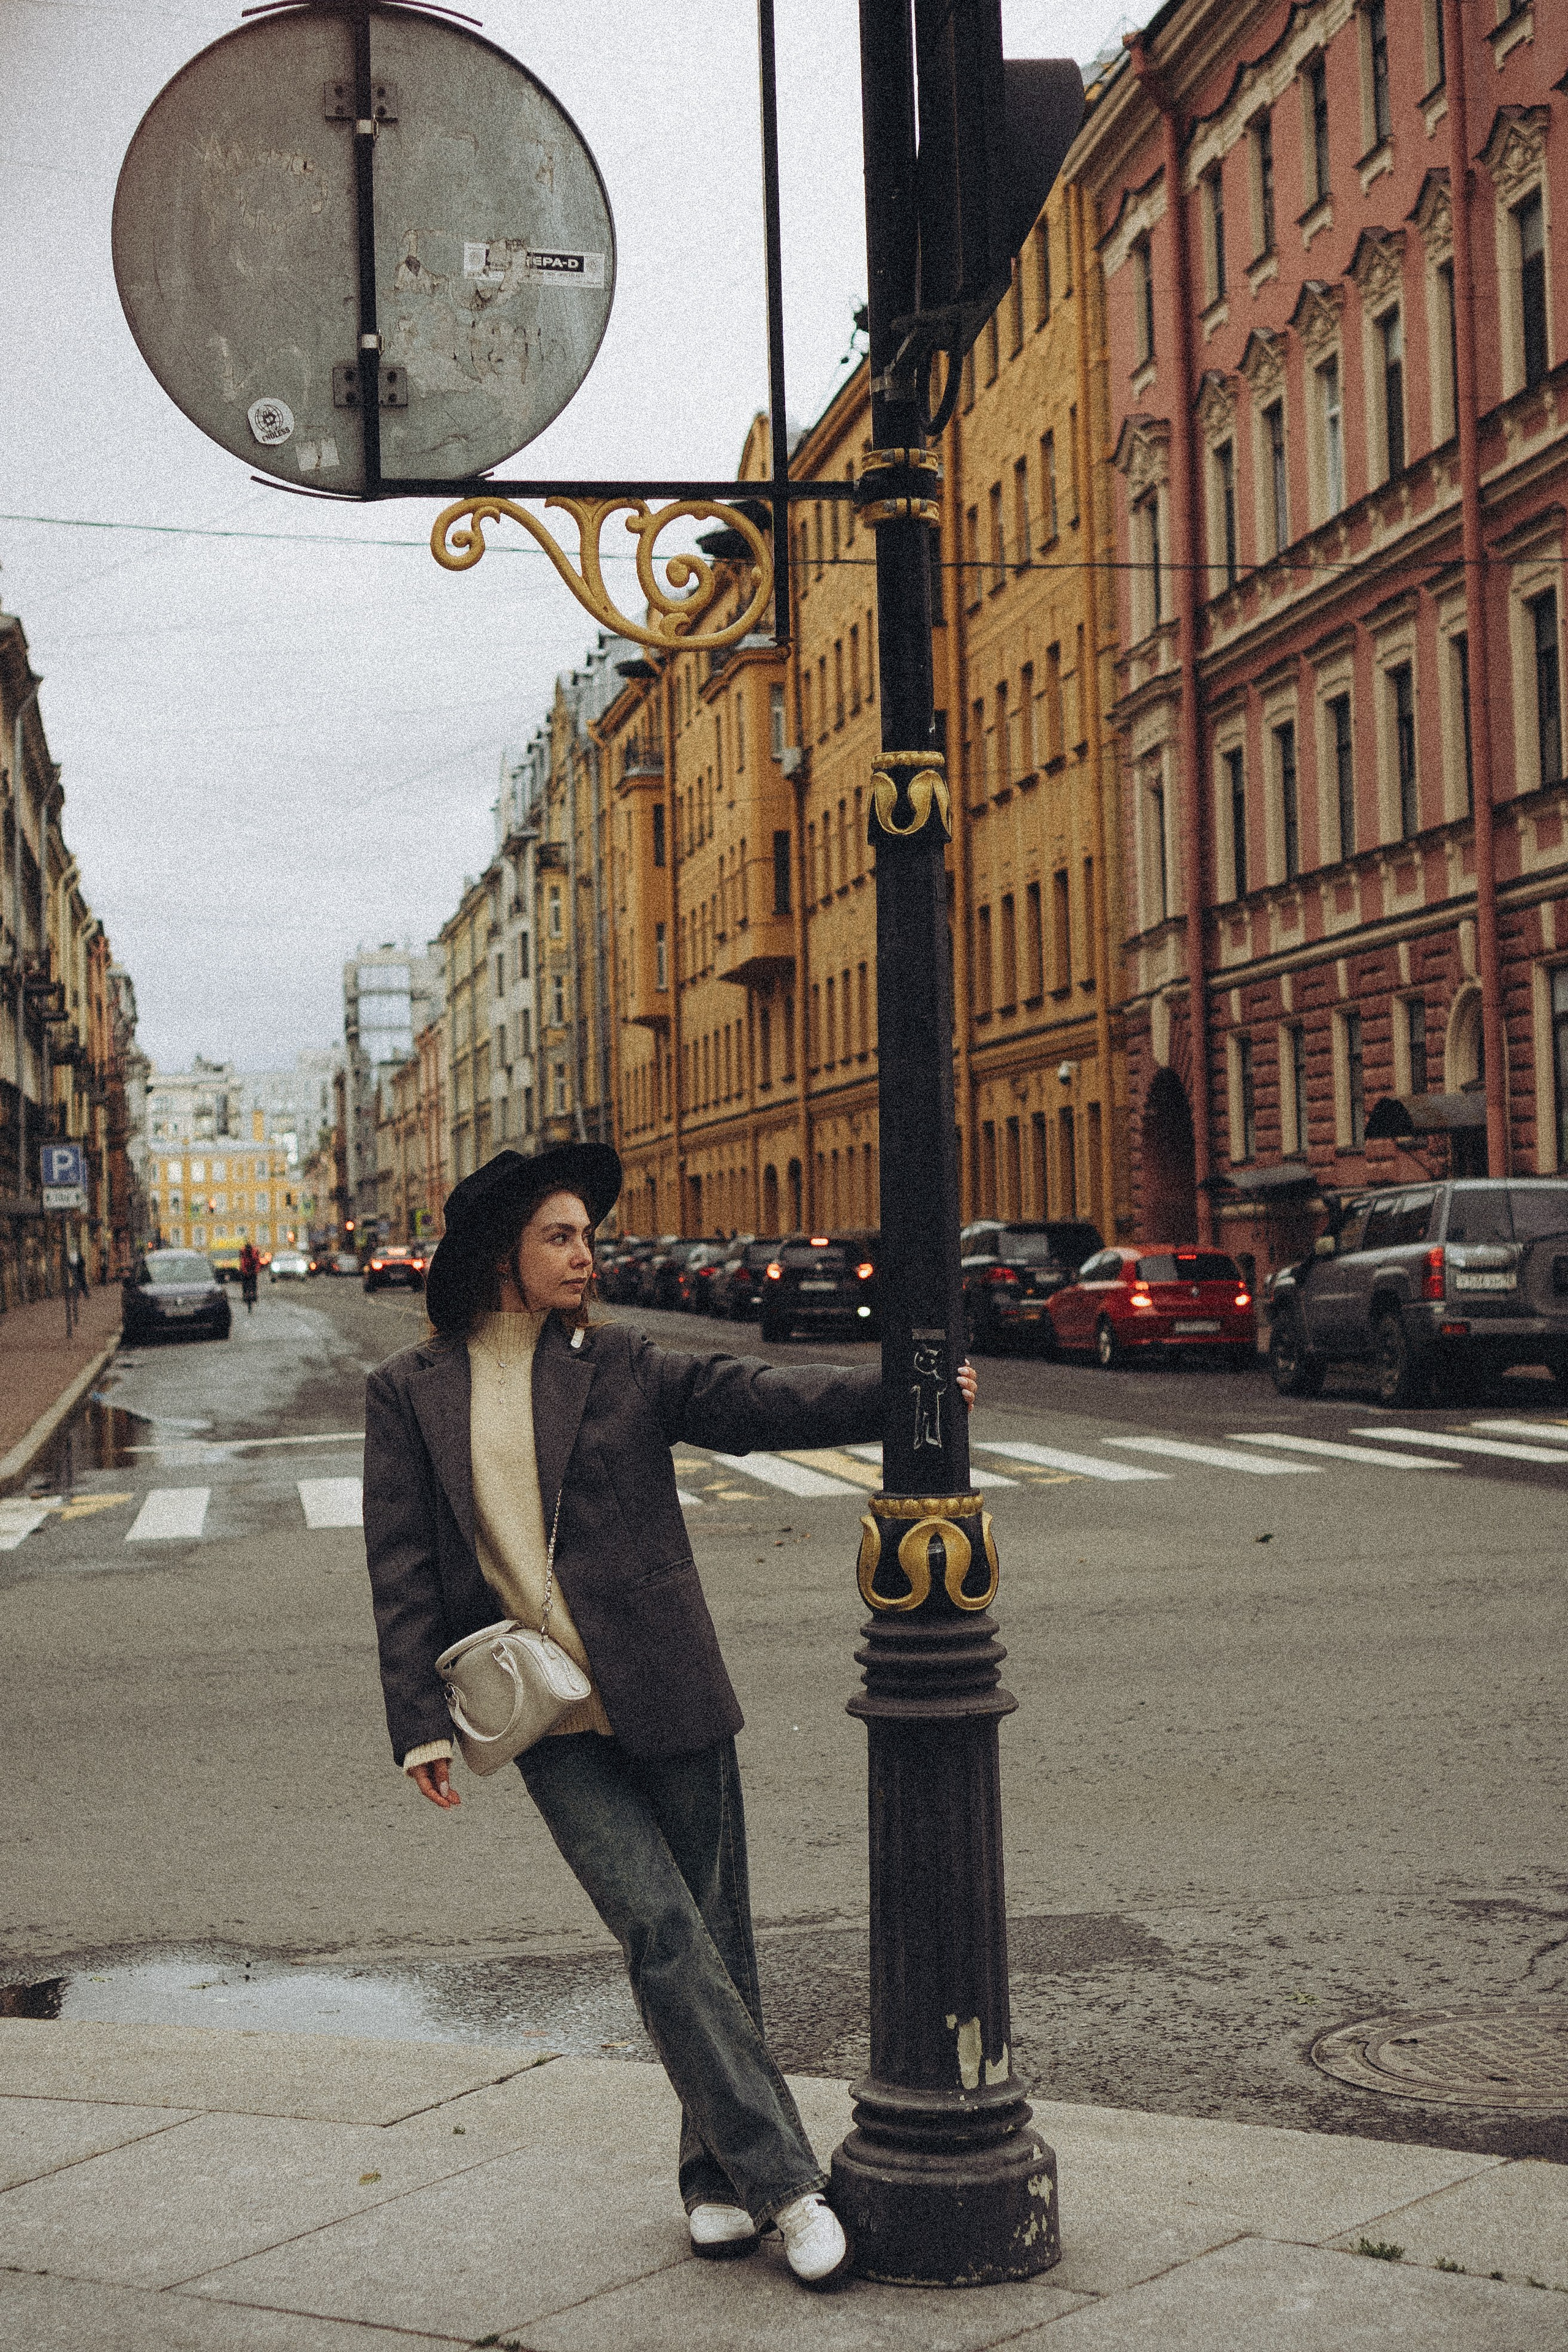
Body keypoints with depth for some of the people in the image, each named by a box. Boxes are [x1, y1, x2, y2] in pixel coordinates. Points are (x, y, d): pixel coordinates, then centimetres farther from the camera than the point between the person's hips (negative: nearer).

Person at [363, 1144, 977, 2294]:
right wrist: (421, 1722, -3)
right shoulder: (408, 1393, 5)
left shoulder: (621, 1366, 5)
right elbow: (403, 1567, 3)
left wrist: (897, 1391, -17)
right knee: (661, 1933, -10)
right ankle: (785, 2180, -3)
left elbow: (759, 1398, -4)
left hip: (665, 1694, 1)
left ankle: (720, 2175, 20)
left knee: (714, 1937, 4)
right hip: (549, 1722, -1)